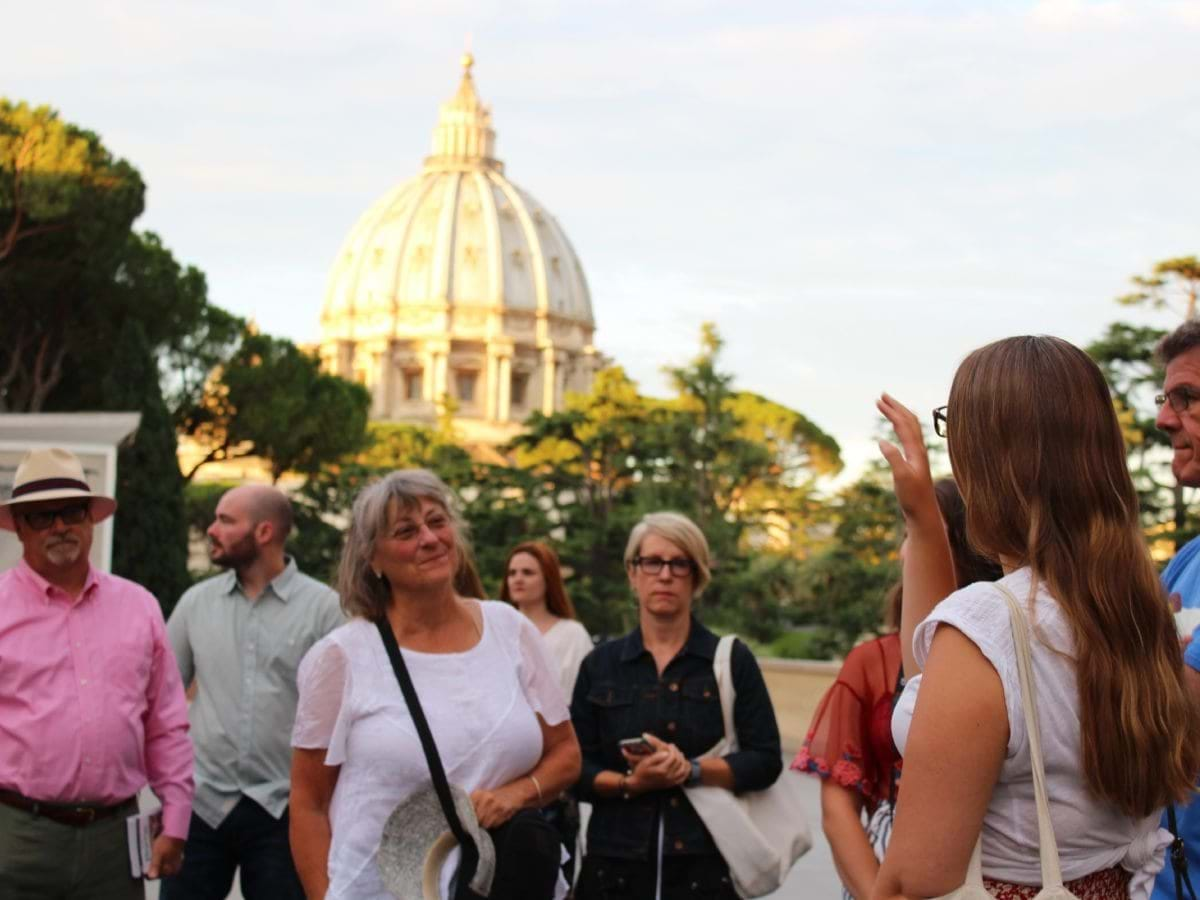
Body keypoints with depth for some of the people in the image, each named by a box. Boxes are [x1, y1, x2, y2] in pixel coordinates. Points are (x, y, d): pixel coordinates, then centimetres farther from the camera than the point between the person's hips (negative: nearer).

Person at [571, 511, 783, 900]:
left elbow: (765, 761, -3)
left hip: (707, 865, -1)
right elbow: (575, 769, 3)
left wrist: (690, 769, -16)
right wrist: (630, 783, -14)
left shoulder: (733, 660, 3)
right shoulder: (600, 665, 7)